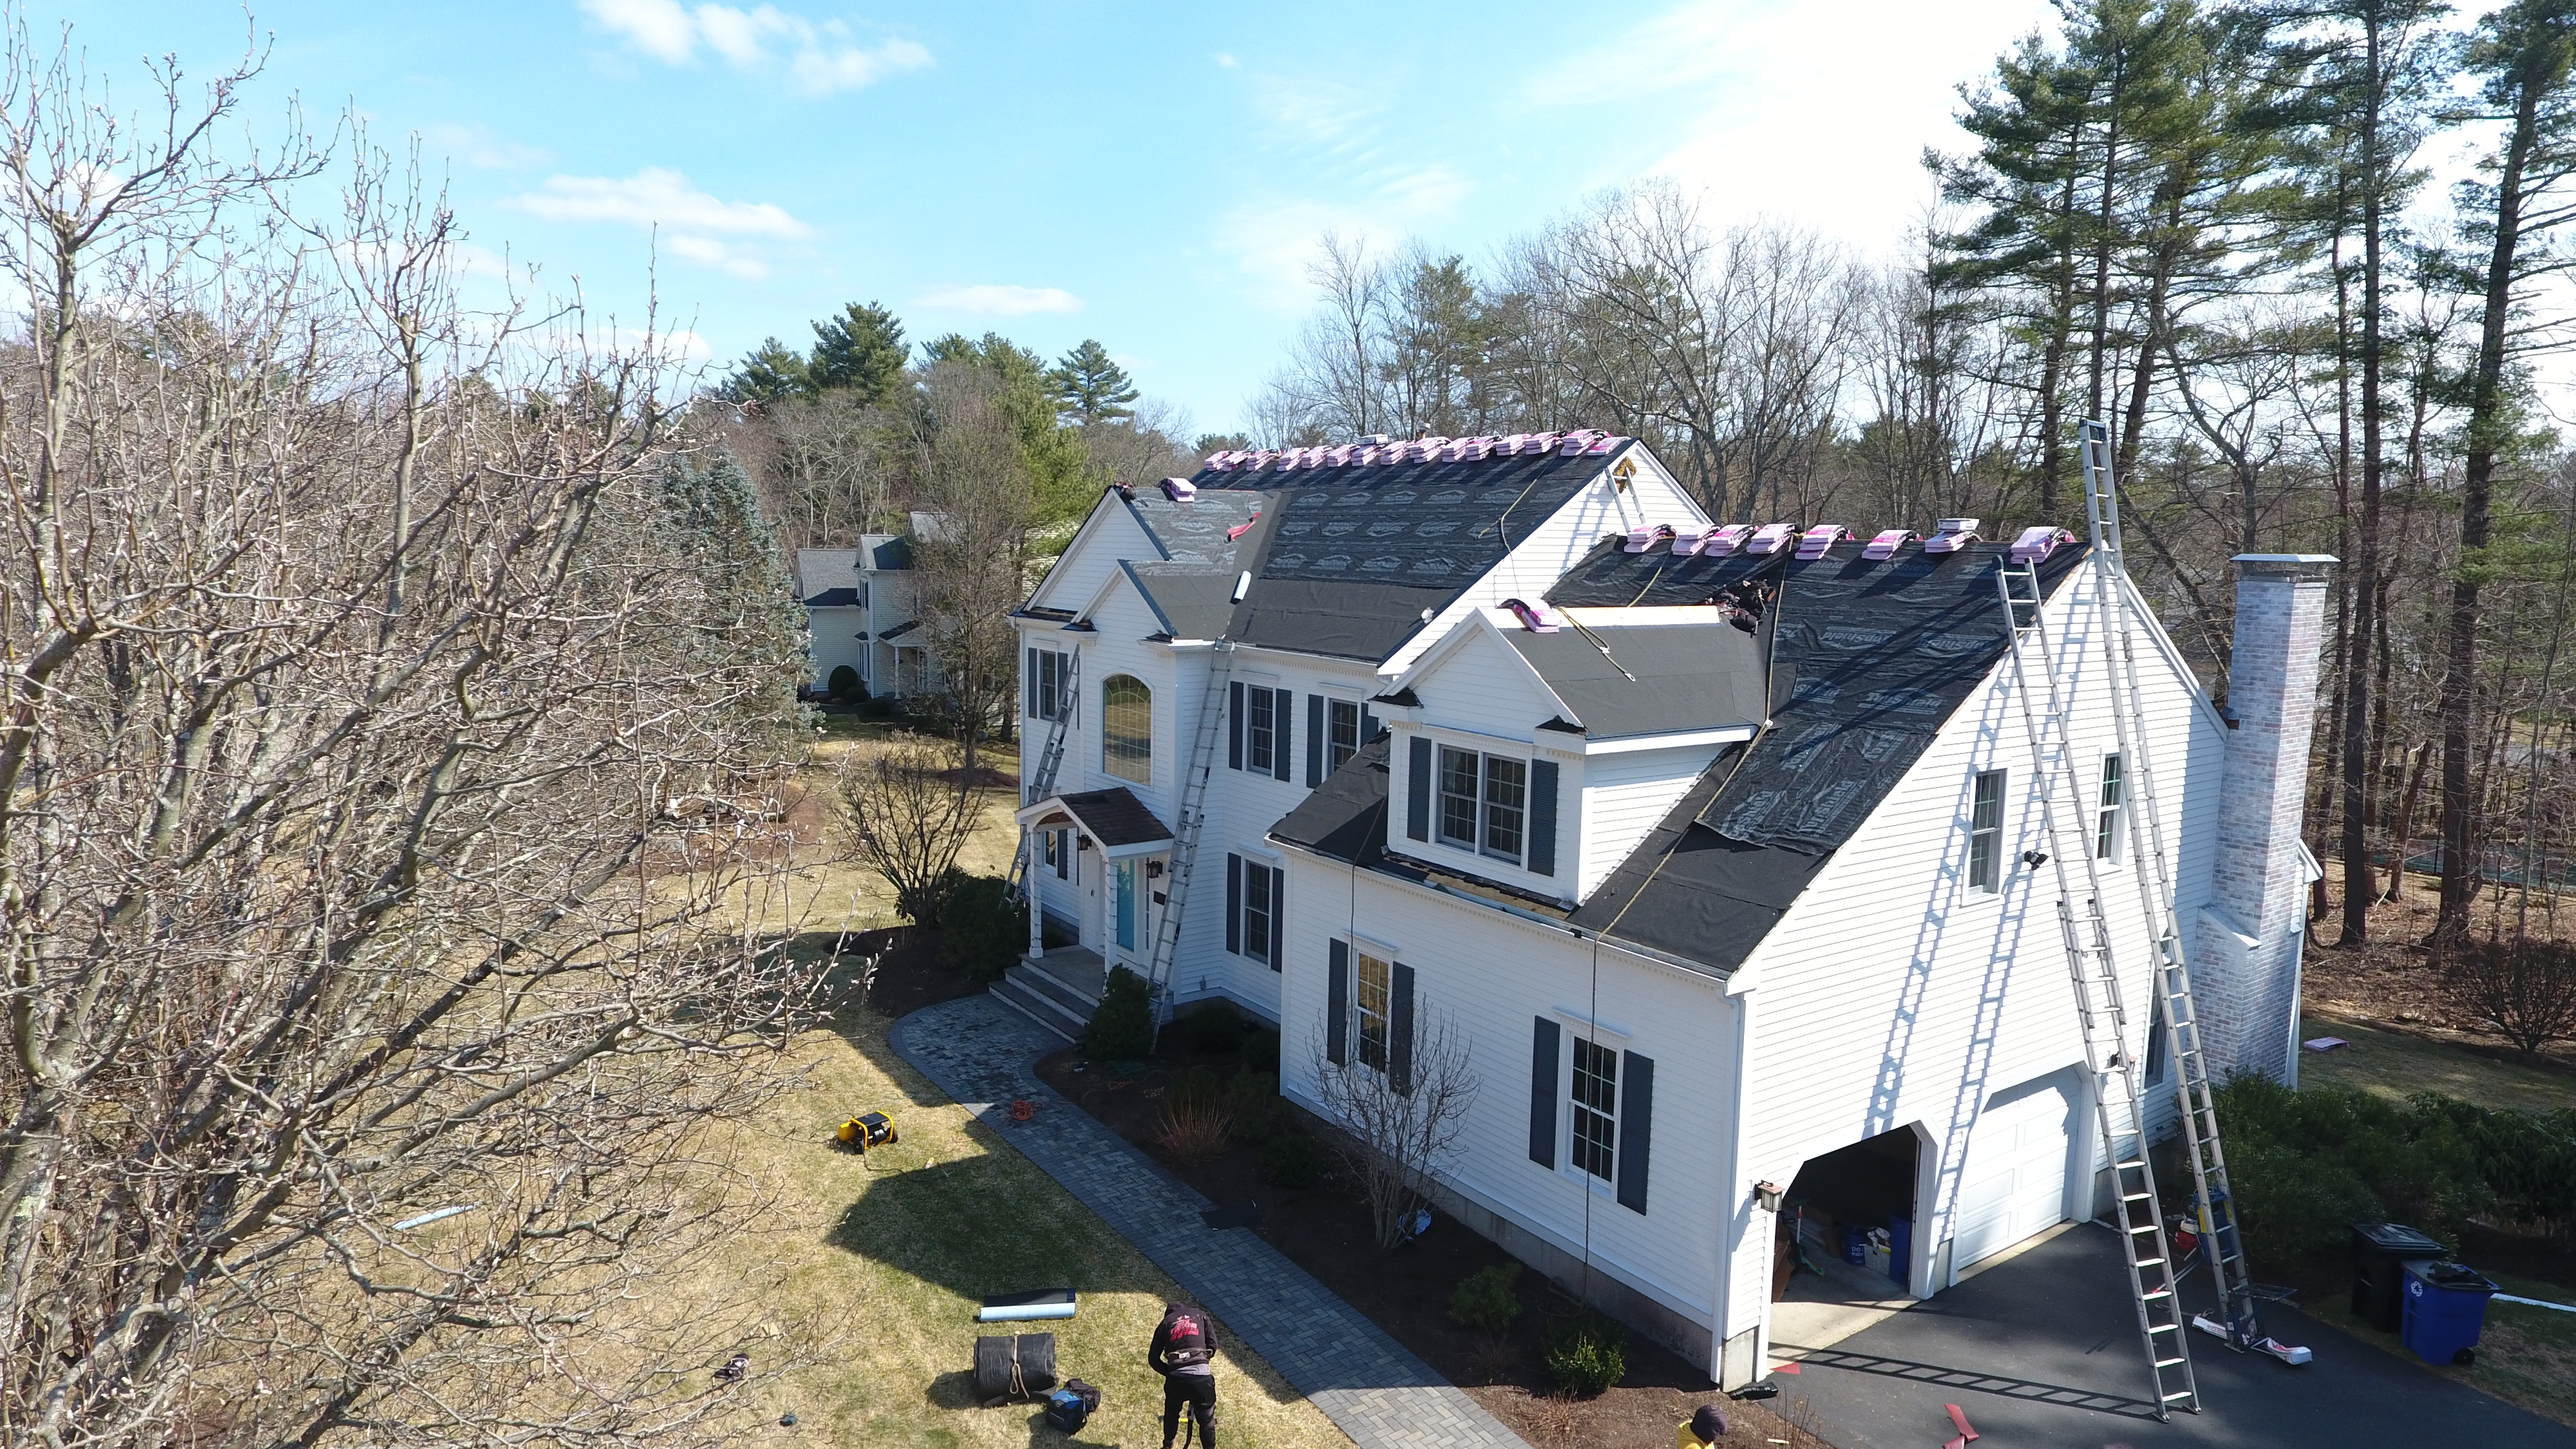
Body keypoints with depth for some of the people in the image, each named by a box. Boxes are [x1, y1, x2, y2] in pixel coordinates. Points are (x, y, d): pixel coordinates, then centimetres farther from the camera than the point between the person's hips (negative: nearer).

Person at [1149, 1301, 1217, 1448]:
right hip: (1202, 1376, -2)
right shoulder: (1199, 1315, 19)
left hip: (1176, 1378, 2)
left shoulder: (1164, 1323, 19)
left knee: (1171, 1413, 31)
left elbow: (1153, 1358, 15)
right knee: (1207, 1421, 15)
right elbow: (1213, 1345, 11)